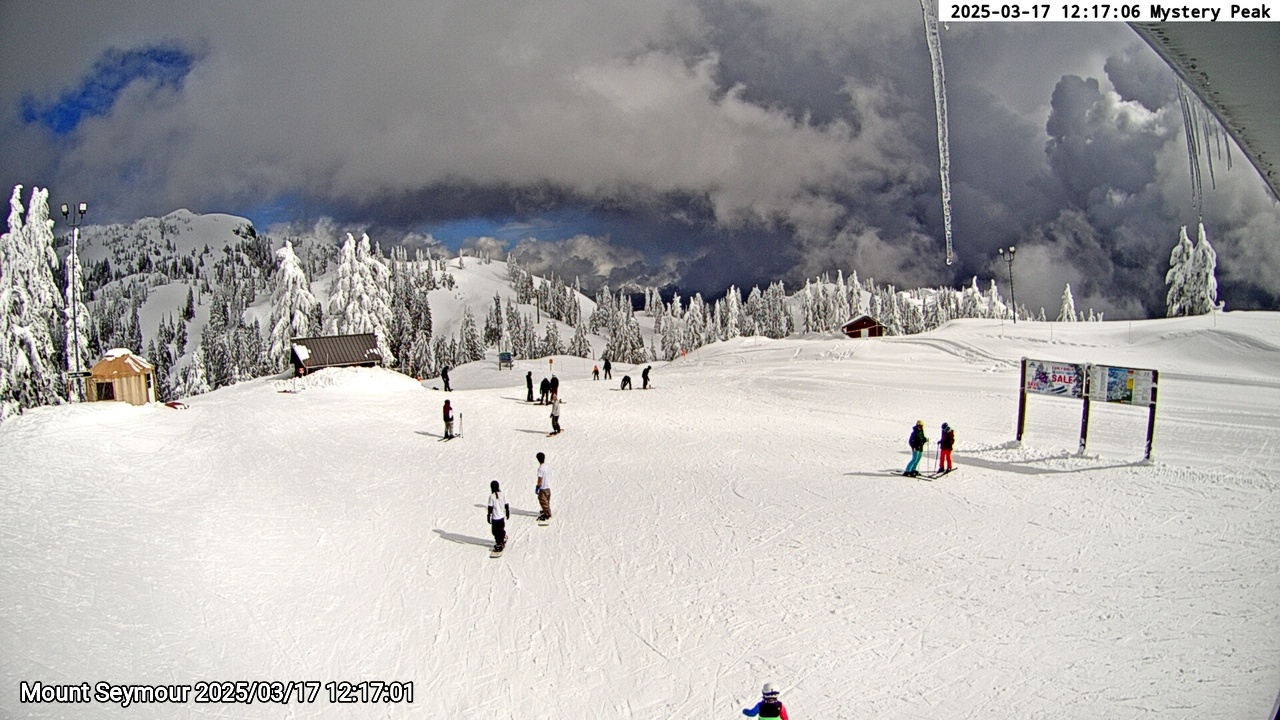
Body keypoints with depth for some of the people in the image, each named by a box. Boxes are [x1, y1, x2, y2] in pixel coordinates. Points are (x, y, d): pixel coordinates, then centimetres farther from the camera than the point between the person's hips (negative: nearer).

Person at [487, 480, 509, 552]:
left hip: (495, 517, -6)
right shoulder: (502, 494, -2)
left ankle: (499, 545, 7)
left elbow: (490, 508, -15)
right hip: (502, 516, 6)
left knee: (496, 532, 5)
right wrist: (508, 513, 19)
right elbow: (506, 505, 5)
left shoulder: (491, 496, -18)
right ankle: (502, 542, 38)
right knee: (502, 530, 22)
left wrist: (488, 516, -5)